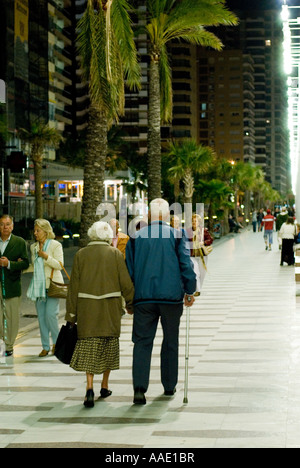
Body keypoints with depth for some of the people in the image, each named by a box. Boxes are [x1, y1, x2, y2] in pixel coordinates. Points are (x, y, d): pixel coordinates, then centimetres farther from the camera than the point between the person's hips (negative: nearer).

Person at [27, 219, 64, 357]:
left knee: (50, 314, -13)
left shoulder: (55, 245, -4)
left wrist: (46, 256, -20)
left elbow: (59, 265, -10)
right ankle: (45, 347, 10)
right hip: (39, 286, 6)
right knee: (41, 317, 4)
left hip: (52, 285, -6)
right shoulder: (34, 247, 14)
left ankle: (56, 341, 7)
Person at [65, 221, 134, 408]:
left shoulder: (81, 255, 1)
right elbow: (126, 282, -3)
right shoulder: (115, 254, -2)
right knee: (109, 344, 15)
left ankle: (90, 388, -16)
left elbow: (74, 286, 2)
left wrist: (71, 314, 6)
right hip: (111, 308, 0)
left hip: (87, 308, 0)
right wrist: (131, 303, 12)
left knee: (89, 347, 0)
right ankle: (105, 386, 25)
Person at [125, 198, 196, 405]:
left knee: (142, 342, 1)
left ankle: (139, 387, -14)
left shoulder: (136, 237, 4)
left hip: (143, 297, 1)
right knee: (171, 341, 14)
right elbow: (186, 264, -4)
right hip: (172, 296, 0)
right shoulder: (176, 235, -2)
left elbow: (129, 268, 6)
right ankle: (169, 386, 23)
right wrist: (190, 291, 8)